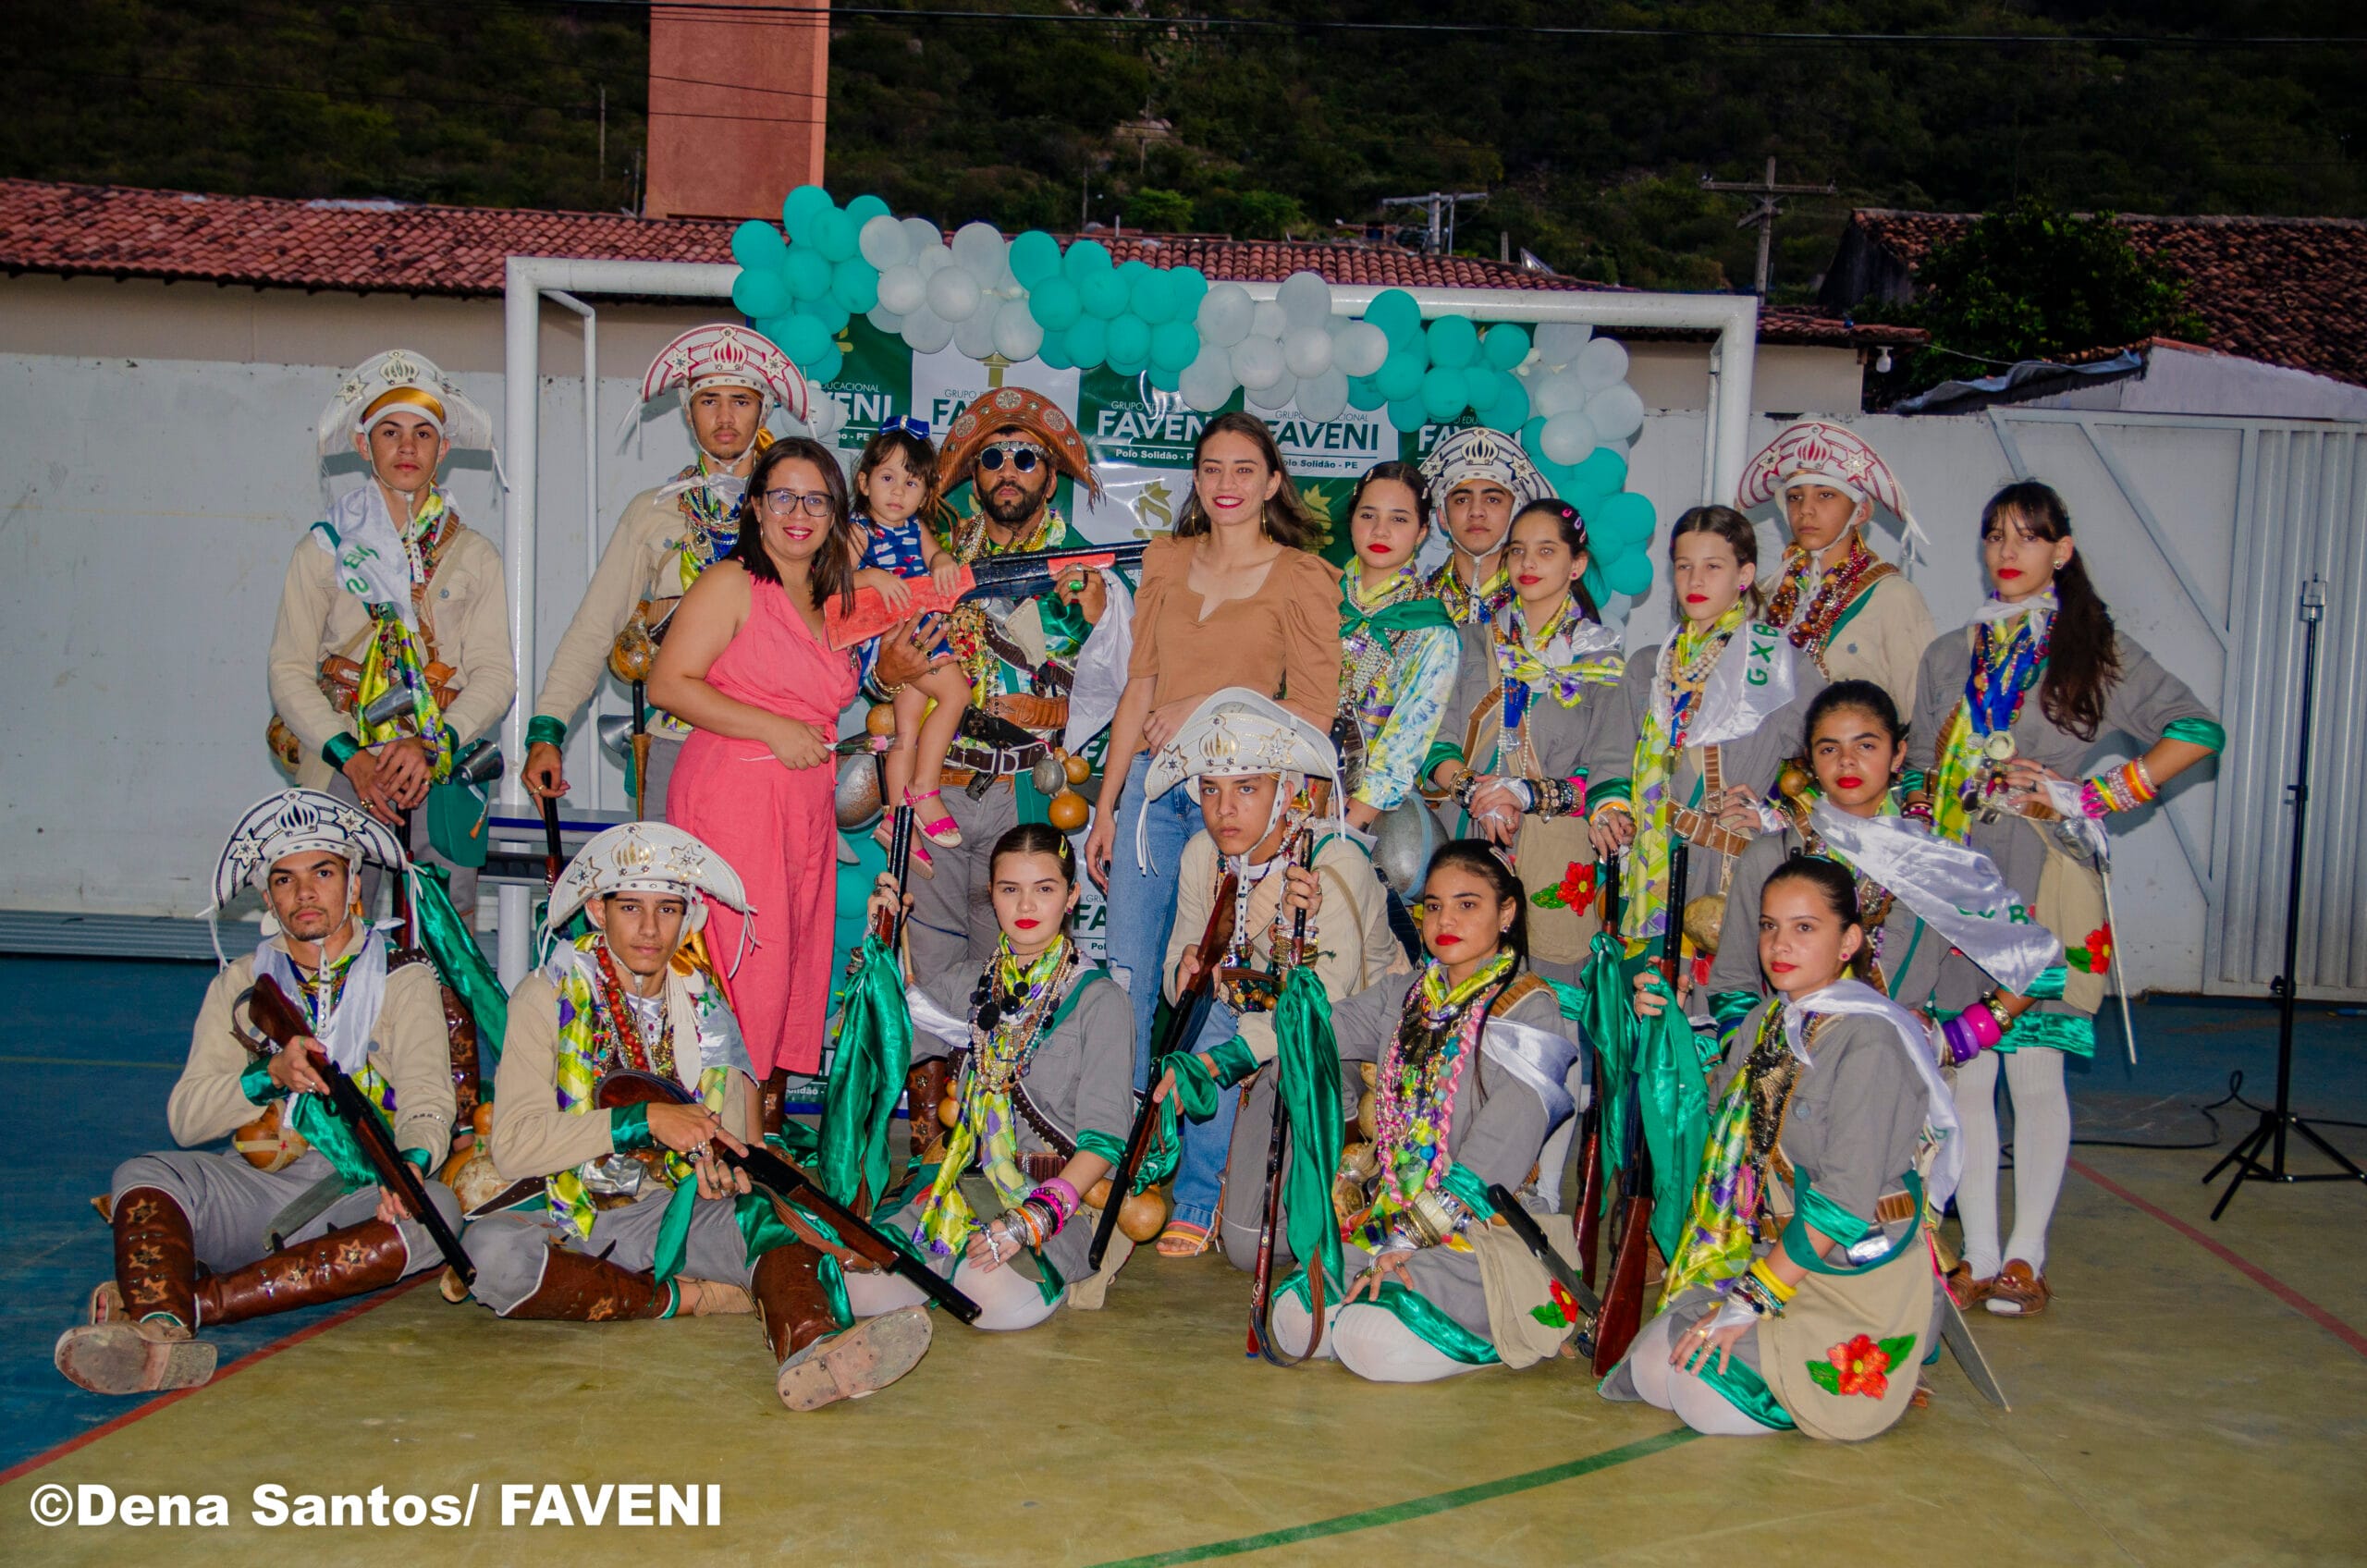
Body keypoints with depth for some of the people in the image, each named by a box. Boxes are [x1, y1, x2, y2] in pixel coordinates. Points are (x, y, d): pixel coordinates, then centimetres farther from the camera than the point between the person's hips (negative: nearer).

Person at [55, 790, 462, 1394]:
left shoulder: (404, 981, 9)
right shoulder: (240, 983, 17)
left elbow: (426, 1106, -3)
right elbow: (185, 1117, 8)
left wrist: (412, 1163, -27)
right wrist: (270, 1076, -13)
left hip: (358, 1203, -2)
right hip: (252, 1189, 2)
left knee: (435, 1210, -33)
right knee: (142, 1175, -25)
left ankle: (192, 1300, -40)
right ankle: (159, 1332, -53)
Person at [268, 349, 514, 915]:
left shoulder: (474, 555, 10)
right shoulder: (324, 549, 9)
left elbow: (495, 673, 3)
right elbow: (289, 669, 4)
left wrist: (431, 747, -13)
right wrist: (349, 755, -11)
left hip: (444, 776, 1)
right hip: (341, 774, -1)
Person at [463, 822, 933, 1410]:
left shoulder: (703, 1004, 11)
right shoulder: (551, 996, -1)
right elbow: (513, 1147, -12)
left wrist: (718, 1162, -17)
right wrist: (645, 1120, -22)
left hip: (682, 1216, 2)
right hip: (575, 1216, -2)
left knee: (781, 1208, -28)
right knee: (489, 1250, -35)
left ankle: (806, 1347, -58)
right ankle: (682, 1298, -22)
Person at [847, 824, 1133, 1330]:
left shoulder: (1099, 1000, -2)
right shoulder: (969, 986, 14)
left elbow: (1104, 1138, -9)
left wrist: (1033, 1218, -22)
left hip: (1060, 1194, -3)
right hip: (967, 1180, 3)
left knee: (1004, 1299, -33)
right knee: (854, 1285, -21)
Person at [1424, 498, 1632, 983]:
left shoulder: (1601, 660, 4)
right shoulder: (1476, 643, 13)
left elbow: (1612, 777, -4)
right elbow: (1440, 742, 5)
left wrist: (1529, 795, -17)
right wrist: (1472, 790, -14)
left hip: (1557, 851, -2)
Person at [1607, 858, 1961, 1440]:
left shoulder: (1869, 1039, -22)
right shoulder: (1770, 1019, 5)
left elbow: (1844, 1200, -25)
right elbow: (1713, 1105, 16)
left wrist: (1751, 1299, -22)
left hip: (1857, 1276, -8)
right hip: (1769, 1255, 8)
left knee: (1711, 1403, -15)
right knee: (1649, 1368, 0)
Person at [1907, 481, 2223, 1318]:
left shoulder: (2094, 647, 5)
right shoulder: (1949, 656, 17)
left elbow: (2197, 730, -1)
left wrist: (2094, 794, -7)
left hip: (2044, 880, -3)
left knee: (2034, 1069, -4)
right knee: (1966, 1073, 2)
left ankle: (2025, 1256, 5)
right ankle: (1980, 1256, 10)